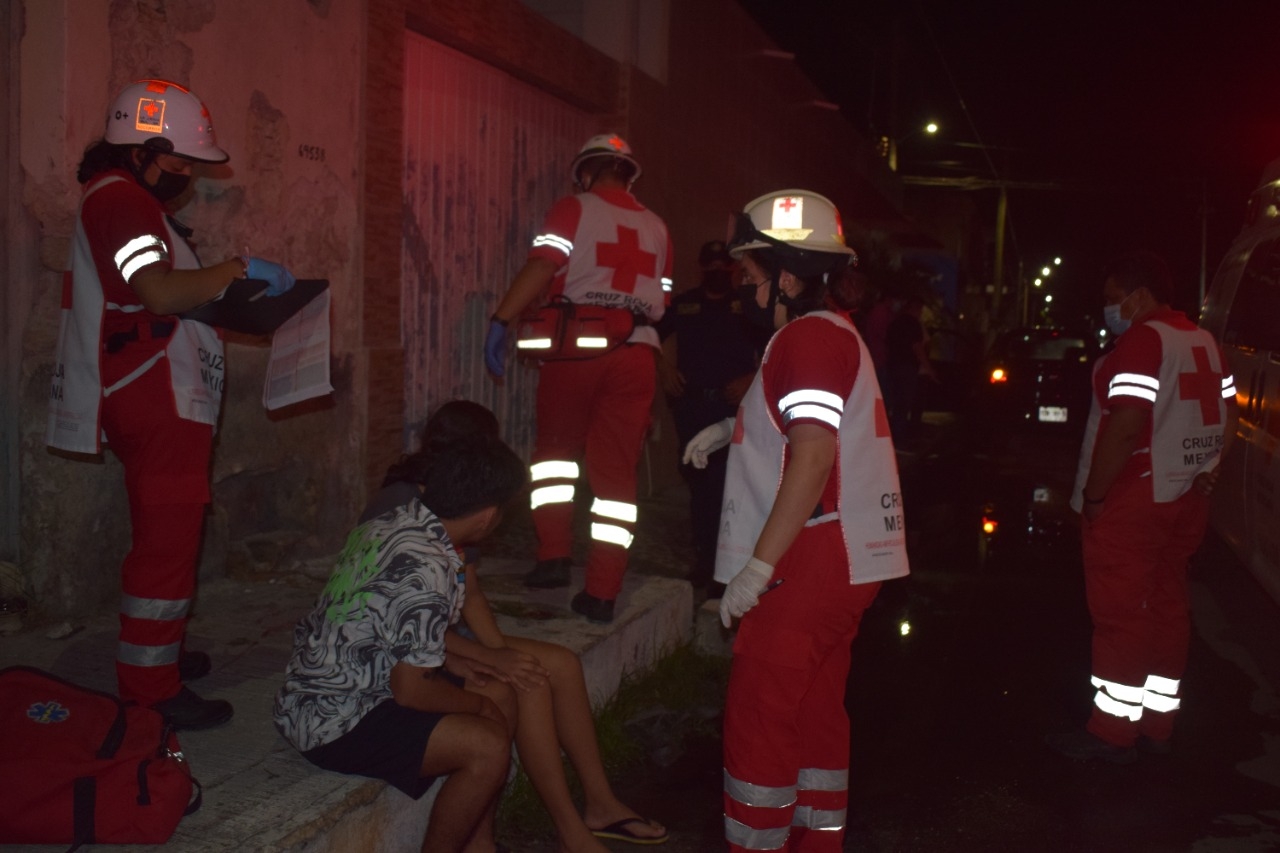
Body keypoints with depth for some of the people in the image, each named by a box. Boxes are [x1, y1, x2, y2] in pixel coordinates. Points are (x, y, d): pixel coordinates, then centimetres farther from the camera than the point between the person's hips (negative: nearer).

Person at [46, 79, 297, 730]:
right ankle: (152, 691, -1)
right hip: (155, 404, -11)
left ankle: (159, 653, 31)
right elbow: (161, 291, -28)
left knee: (164, 535, 19)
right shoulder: (120, 199, -14)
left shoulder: (130, 200, 20)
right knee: (168, 541, -7)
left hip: (162, 401, 11)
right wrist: (238, 270, -19)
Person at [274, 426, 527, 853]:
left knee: (501, 698, 10)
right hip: (332, 719, -10)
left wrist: (450, 661, 9)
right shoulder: (428, 571, -29)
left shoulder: (398, 514, -2)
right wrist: (476, 704, -6)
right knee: (488, 746, -20)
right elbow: (411, 690, -23)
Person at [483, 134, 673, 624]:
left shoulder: (575, 208, 4)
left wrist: (501, 320, -11)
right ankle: (602, 592, 3)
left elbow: (541, 267, -10)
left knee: (556, 447, 17)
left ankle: (554, 555, 7)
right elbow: (662, 302, 16)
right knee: (616, 469, 3)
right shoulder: (656, 228, 16)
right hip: (636, 352, 3)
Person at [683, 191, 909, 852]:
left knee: (758, 718, -2)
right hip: (843, 560, 10)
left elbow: (814, 457, -26)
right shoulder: (834, 331, 16)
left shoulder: (811, 335, -16)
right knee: (816, 710, 18)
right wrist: (733, 429, 20)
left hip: (812, 565, -10)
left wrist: (757, 567, -25)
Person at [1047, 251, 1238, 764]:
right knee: (1166, 608, 13)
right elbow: (1227, 419, 15)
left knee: (1120, 615, -3)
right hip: (1185, 502, 9)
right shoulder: (1203, 342, 13)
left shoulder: (1141, 340, -16)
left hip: (1131, 502, -9)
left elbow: (1125, 426, -24)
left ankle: (1112, 731, 4)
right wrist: (1205, 473, 15)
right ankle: (1157, 725, 21)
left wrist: (1093, 493, -18)